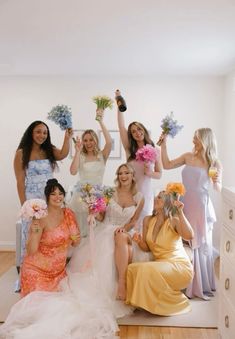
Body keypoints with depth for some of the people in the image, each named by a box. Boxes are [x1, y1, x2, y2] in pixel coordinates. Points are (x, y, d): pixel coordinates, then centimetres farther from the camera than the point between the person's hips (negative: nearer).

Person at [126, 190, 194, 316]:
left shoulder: (174, 221, -9)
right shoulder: (148, 220, 7)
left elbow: (189, 235, -29)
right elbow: (146, 248, 11)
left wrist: (180, 212, -28)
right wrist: (139, 241, -11)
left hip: (179, 265, -5)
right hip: (160, 263, 5)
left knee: (147, 269, -29)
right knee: (132, 268, -16)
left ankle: (174, 302, -4)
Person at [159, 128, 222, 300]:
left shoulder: (215, 163, -4)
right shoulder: (188, 156, 5)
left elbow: (219, 189, 0)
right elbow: (167, 165, 9)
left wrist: (216, 181, -22)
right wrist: (164, 144, 6)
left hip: (202, 207, -3)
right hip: (186, 205, 3)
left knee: (201, 245, 7)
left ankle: (203, 286, 24)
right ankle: (191, 284, 25)